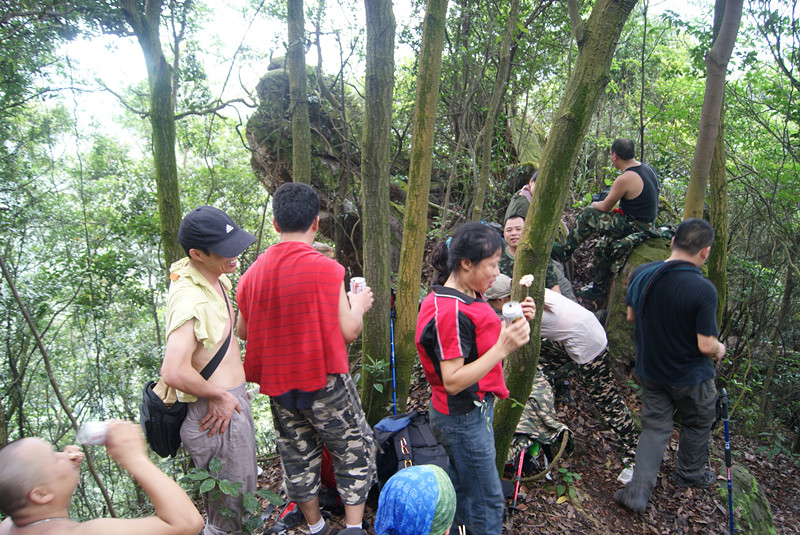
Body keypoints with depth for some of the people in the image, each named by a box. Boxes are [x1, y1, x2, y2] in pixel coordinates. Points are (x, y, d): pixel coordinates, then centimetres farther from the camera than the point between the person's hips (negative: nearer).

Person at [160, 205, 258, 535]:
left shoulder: (215, 277, 2)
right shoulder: (191, 300, -28)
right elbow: (174, 373, -37)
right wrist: (220, 396, -22)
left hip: (229, 398, 10)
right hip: (216, 409, -10)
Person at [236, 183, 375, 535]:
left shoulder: (253, 273, -2)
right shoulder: (325, 268, -18)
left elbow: (243, 331, 10)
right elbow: (348, 332, -14)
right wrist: (358, 305, 5)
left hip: (278, 385, 5)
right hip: (325, 382, -5)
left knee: (298, 459, 20)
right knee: (354, 453, 13)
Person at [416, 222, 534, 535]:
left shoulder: (469, 296, 4)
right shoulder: (450, 312, -27)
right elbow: (453, 381, -27)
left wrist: (513, 321, -2)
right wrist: (503, 348, -33)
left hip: (476, 409, 9)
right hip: (464, 418, -9)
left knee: (464, 491, 23)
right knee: (488, 503, 6)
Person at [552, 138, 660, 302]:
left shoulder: (625, 179, -22)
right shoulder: (647, 168, 7)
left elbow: (605, 207, -10)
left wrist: (594, 204, 13)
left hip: (633, 227, -9)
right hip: (647, 225, 9)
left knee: (587, 215, -6)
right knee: (604, 246, 21)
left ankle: (565, 250, 8)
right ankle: (598, 290, 31)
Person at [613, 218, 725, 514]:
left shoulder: (641, 274, -11)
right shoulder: (703, 290, -27)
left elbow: (631, 316, 2)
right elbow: (706, 345, -22)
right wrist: (720, 349, 0)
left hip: (650, 370, 4)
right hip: (690, 376, -4)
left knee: (655, 427, 15)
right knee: (697, 423, 24)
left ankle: (638, 491, 9)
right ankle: (690, 474, 45)